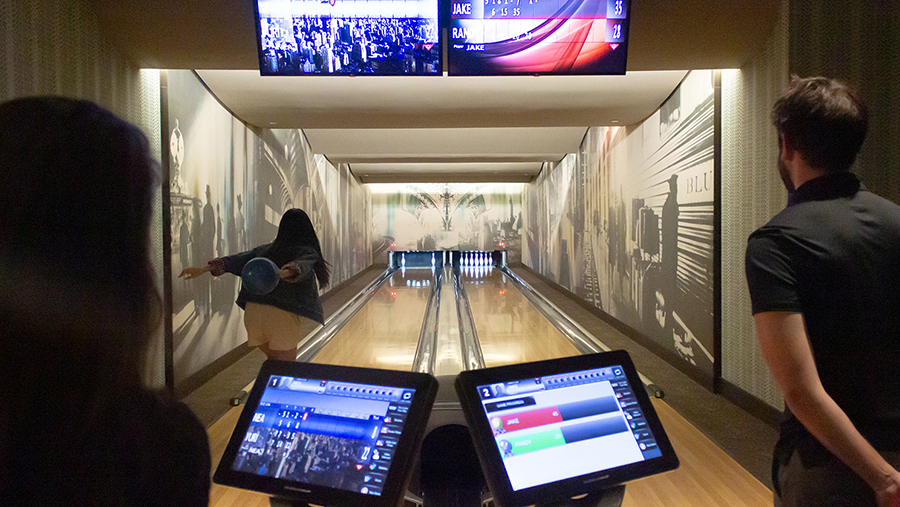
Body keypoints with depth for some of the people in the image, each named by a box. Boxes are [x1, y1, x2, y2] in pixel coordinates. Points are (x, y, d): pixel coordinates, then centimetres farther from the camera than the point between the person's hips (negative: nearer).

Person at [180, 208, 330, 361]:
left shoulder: (265, 250, 19)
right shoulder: (308, 253, 4)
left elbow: (238, 260, 8)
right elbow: (302, 265, -19)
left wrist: (204, 268, 4)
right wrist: (284, 273, -40)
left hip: (253, 313, 5)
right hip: (283, 316, -5)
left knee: (273, 361, 26)